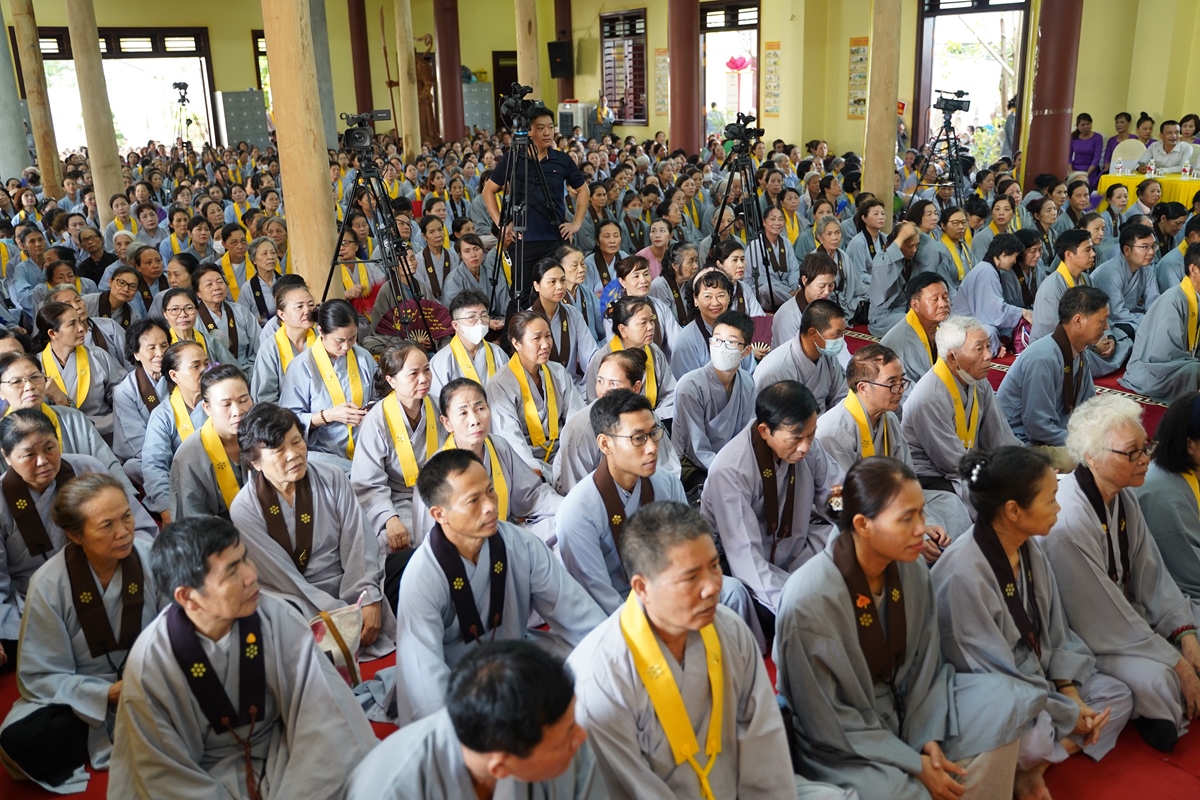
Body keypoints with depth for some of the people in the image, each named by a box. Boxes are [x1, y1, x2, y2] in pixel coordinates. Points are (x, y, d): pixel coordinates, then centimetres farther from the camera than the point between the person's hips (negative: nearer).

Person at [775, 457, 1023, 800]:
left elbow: (924, 662, 3)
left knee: (1001, 699, -7)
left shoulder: (911, 569, -9)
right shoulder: (809, 600, -28)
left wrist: (929, 738, -10)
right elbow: (826, 721, -21)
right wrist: (914, 762, -18)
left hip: (901, 707, 7)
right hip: (841, 742, -7)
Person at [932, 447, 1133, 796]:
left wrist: (1070, 692, -6)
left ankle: (1030, 768, -6)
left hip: (1038, 677, 9)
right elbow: (992, 671, -24)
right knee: (1035, 738, -34)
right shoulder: (962, 574, -29)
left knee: (1117, 695, 2)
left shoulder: (1030, 547, -3)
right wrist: (1068, 715, -16)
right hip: (987, 697, -9)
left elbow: (1055, 630, 7)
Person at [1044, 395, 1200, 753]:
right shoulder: (1068, 522, -33)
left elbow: (1151, 573, 1)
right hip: (1085, 639, -9)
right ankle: (1158, 722, 6)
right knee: (1156, 677, -28)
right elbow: (1105, 623, -27)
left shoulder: (1124, 497, -3)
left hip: (1130, 614, 10)